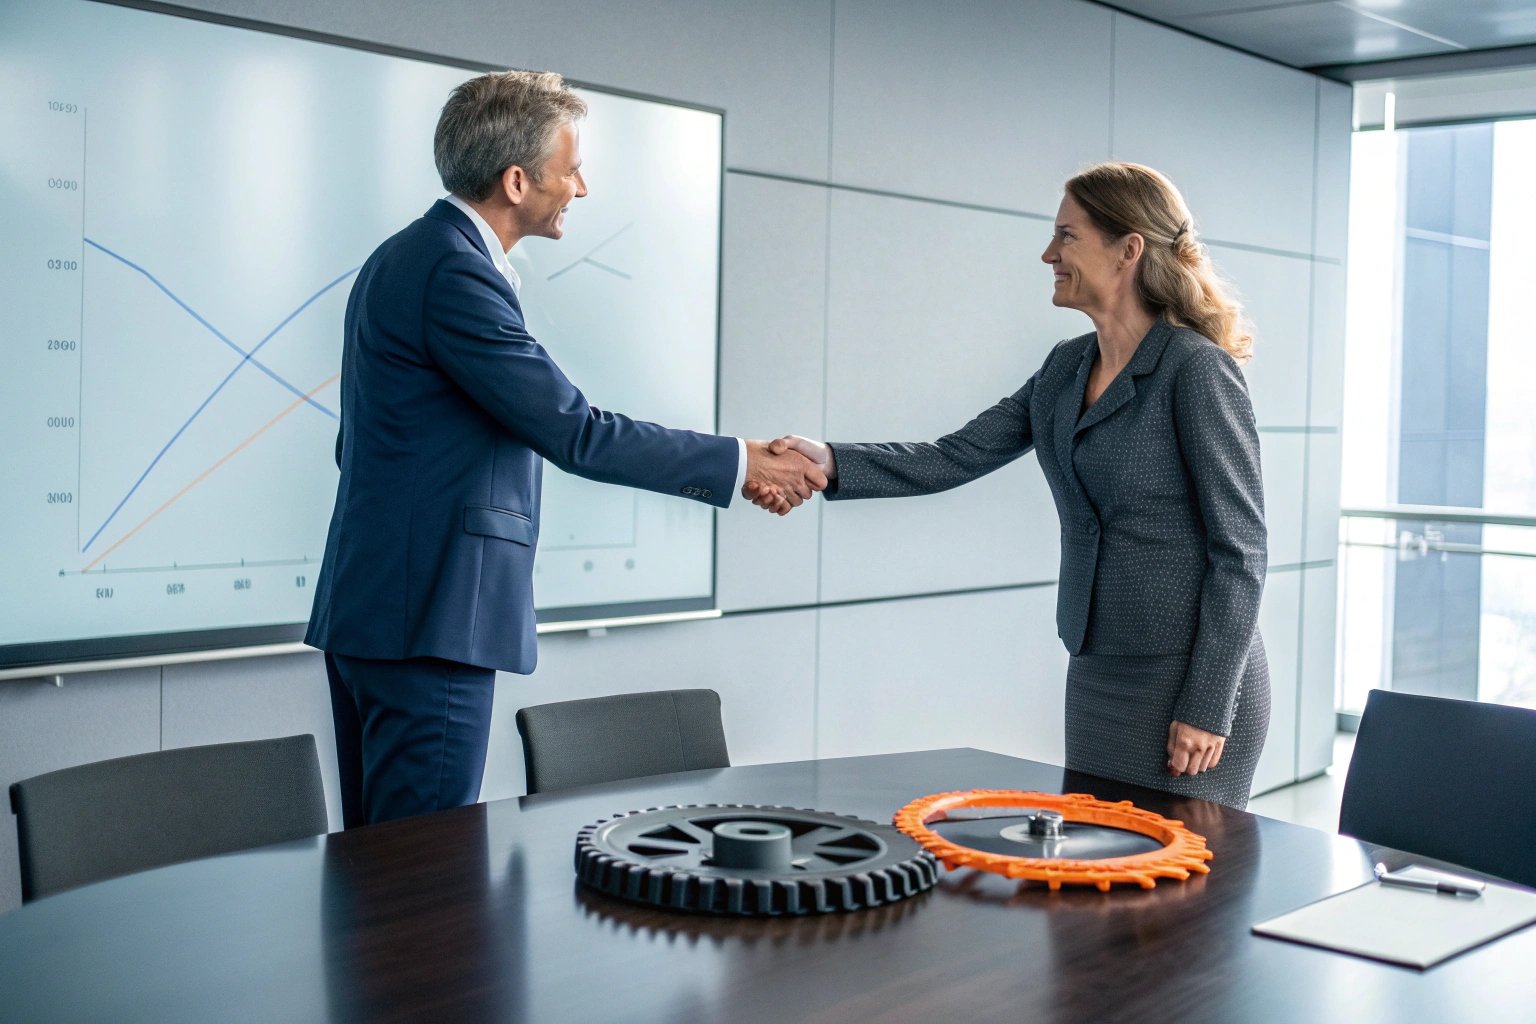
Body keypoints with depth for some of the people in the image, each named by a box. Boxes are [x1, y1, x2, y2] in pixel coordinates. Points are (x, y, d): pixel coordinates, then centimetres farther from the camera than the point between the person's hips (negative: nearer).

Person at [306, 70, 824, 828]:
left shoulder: (403, 257, 15)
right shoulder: (456, 272, -17)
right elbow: (576, 434, -19)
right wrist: (741, 462, -12)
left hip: (373, 605, 11)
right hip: (426, 620, -11)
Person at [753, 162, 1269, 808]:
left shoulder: (1196, 369, -13)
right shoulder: (1067, 368, 9)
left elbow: (1240, 550, -14)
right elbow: (957, 458, 4)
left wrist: (1207, 707, -17)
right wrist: (831, 462, -11)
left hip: (1190, 681, -7)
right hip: (1096, 675, 7)